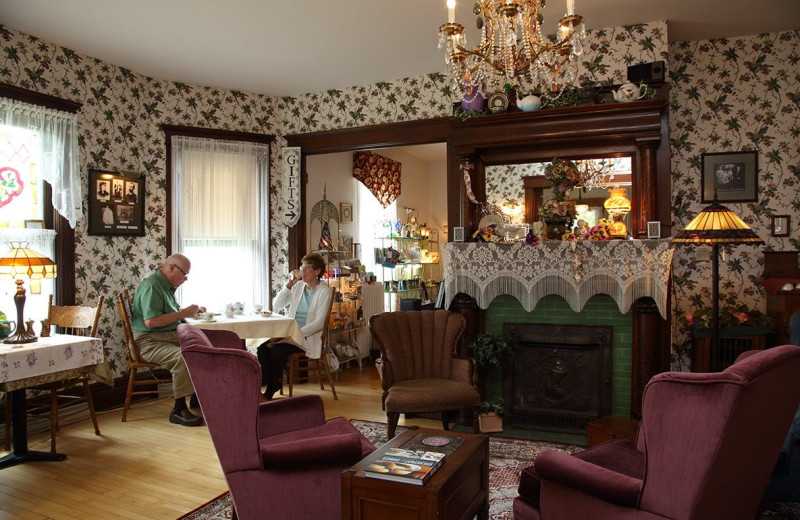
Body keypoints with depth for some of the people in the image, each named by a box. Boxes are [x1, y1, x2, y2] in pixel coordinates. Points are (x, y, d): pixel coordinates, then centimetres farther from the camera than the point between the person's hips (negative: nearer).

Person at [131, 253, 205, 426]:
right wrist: (182, 314, -20)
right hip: (149, 342, -10)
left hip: (171, 337, 10)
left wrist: (193, 310, 11)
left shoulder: (167, 286, 17)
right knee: (183, 357, -33)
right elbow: (150, 321, -26)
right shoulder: (151, 287, -16)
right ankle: (179, 409, -23)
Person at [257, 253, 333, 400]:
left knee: (277, 350, -26)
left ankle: (269, 393, -7)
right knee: (262, 348, -19)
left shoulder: (324, 291, -5)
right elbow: (276, 305, 8)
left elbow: (319, 323, -12)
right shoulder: (298, 286, 13)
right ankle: (264, 385, -12)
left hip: (308, 337, -6)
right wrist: (290, 284, -1)